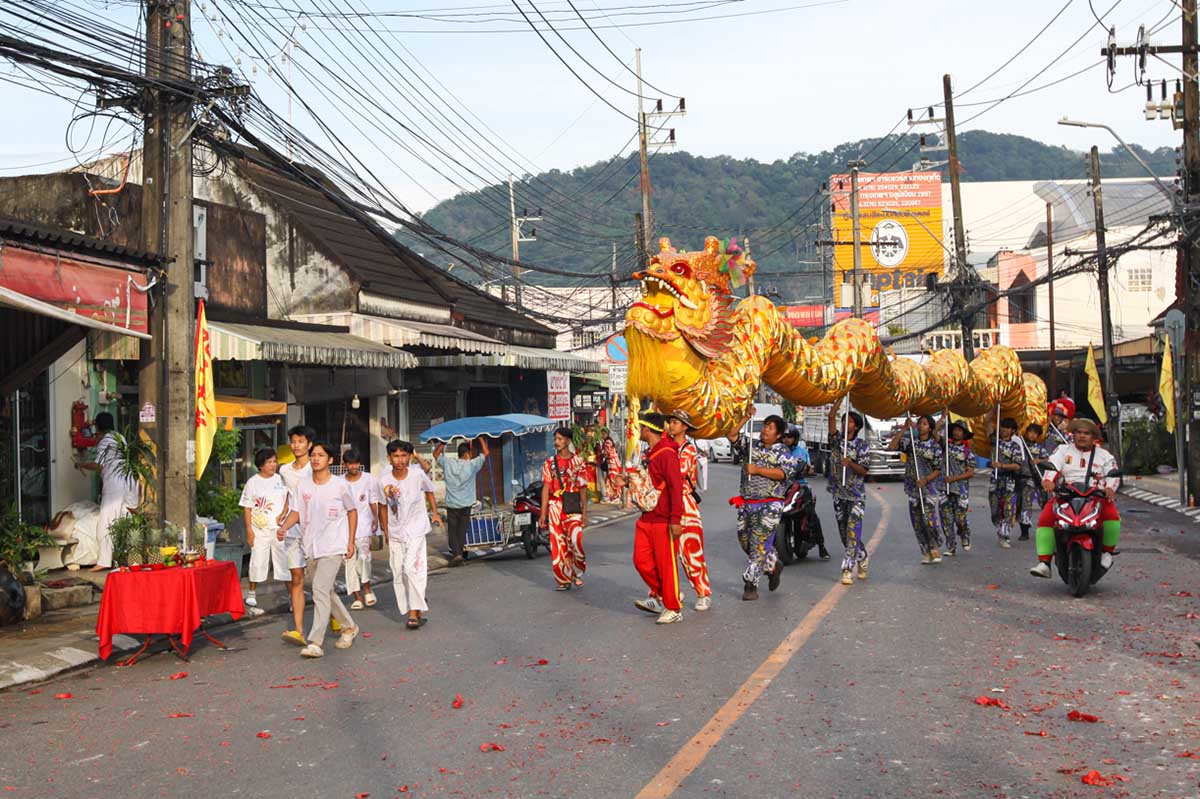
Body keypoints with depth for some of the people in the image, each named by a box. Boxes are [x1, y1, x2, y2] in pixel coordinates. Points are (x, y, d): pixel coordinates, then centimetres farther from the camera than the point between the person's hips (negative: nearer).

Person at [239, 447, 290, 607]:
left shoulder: (281, 480, 7)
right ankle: (252, 593, 18)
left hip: (279, 528, 2)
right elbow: (247, 508, 0)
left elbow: (288, 500, 12)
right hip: (259, 529, -2)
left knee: (285, 560, 0)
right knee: (257, 561, 2)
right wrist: (249, 530, -6)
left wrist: (283, 514, -7)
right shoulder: (253, 482, 0)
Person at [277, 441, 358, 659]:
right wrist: (283, 527, -16)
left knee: (320, 589, -17)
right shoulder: (302, 485, 5)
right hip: (310, 547, 5)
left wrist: (351, 541, 2)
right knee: (327, 591, 15)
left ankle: (315, 642, -18)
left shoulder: (340, 485, -4)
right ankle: (348, 627, 35)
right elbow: (296, 512, 4)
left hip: (333, 547, -5)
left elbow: (352, 511, 5)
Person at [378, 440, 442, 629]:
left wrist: (434, 513, 7)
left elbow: (429, 491, 10)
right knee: (399, 574, 5)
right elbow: (383, 507, 7)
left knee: (412, 568, -17)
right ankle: (413, 612, 16)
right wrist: (386, 533, 11)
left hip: (416, 530, -3)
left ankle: (415, 612, -10)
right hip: (395, 533, 3)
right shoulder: (384, 481, -7)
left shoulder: (418, 475, -12)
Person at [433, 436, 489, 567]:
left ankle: (456, 554, -9)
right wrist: (481, 438, 6)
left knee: (452, 531, 6)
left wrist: (443, 442, 14)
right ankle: (459, 554, 13)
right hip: (465, 504, -1)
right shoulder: (471, 465, -11)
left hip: (451, 505, 1)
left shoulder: (448, 463, -3)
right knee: (462, 530, 11)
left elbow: (436, 453, 14)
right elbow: (486, 453, -3)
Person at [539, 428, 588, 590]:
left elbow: (583, 489, 3)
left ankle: (577, 574, 10)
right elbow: (546, 488, 5)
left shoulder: (578, 462, 3)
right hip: (555, 507, 2)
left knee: (575, 541, -14)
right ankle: (563, 579, 13)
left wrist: (585, 512, -3)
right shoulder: (550, 462, 8)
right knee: (558, 545, 1)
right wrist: (543, 514, -1)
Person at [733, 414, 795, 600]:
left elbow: (784, 473, -17)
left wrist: (757, 470, -18)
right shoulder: (752, 446, 13)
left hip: (769, 505, -6)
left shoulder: (782, 452, -1)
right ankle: (773, 565, 32)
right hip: (747, 504, 6)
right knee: (745, 541, 11)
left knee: (759, 545, -9)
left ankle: (750, 585, -4)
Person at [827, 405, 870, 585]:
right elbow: (831, 417, -9)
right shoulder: (837, 440, 4)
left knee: (852, 532, -13)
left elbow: (864, 470, -8)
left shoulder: (862, 445, -4)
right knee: (844, 532, 12)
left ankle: (847, 570, -14)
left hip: (856, 494, -4)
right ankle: (862, 559, 34)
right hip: (838, 493, 4)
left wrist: (850, 463, -26)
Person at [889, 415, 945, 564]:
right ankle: (926, 552, 16)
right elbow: (892, 447, -8)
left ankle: (935, 550, 8)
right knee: (917, 522, 5)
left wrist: (926, 480, -18)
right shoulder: (911, 442, 6)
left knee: (930, 520, -12)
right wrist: (904, 429, -10)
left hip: (930, 487, -3)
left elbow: (937, 470, -2)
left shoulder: (935, 446, -1)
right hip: (914, 488, 3)